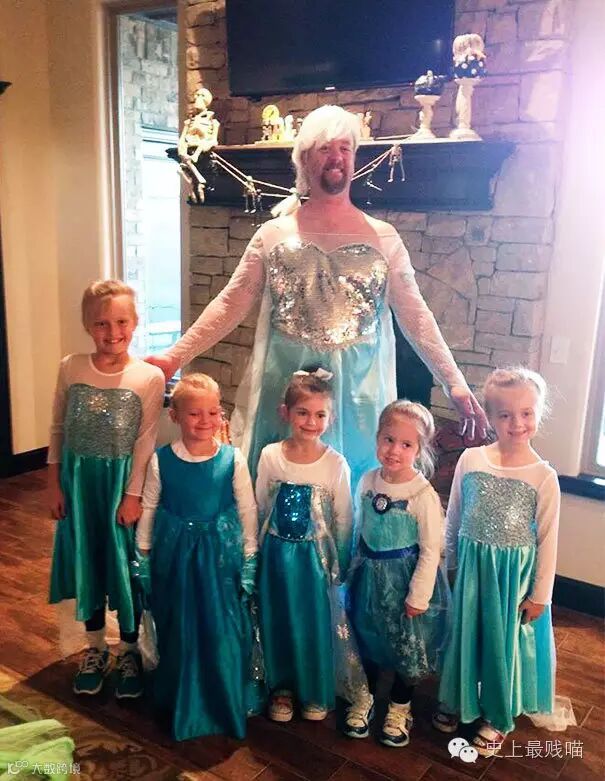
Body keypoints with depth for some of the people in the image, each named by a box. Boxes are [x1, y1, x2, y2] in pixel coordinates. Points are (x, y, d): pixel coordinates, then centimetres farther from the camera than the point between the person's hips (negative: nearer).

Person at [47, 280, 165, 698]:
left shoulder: (150, 377, -12)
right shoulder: (71, 368, -4)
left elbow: (145, 442, -11)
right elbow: (58, 430, 3)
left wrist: (133, 495, -11)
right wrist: (54, 483, 2)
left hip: (122, 483, -3)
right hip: (79, 482, 3)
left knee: (127, 567, 9)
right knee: (87, 564, 16)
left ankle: (130, 651, 31)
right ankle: (96, 647, 36)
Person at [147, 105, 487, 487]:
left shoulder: (384, 238, 3)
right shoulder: (274, 234, 4)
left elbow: (416, 315, 2)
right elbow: (230, 304, 3)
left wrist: (455, 383, -4)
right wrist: (176, 356, -4)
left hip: (358, 394, 0)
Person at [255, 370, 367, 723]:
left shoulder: (336, 464, -13)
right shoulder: (270, 456, -8)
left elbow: (343, 520, -5)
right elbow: (260, 509, 2)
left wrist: (340, 566, 0)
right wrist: (258, 554, 7)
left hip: (315, 555, -1)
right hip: (277, 554, 2)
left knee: (316, 623, 11)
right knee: (278, 621, 15)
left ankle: (317, 692, 35)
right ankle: (282, 687, 37)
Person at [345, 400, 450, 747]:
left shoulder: (423, 494, -22)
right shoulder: (368, 481, -6)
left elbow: (430, 550, -17)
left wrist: (418, 597, -14)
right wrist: (357, 568, 11)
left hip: (406, 578, -4)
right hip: (371, 576, 5)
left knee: (408, 645, 13)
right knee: (369, 638, 20)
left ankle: (399, 707, 37)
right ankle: (366, 698, 43)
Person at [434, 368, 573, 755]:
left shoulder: (544, 477, -13)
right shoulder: (470, 459, -7)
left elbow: (547, 541, -7)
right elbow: (454, 518, 4)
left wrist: (540, 595, -5)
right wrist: (450, 563, 10)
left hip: (516, 573, -2)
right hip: (472, 566, 2)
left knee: (505, 642, 13)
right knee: (465, 634, 18)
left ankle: (498, 717, 37)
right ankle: (457, 701, 43)